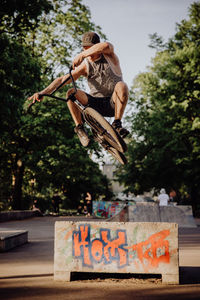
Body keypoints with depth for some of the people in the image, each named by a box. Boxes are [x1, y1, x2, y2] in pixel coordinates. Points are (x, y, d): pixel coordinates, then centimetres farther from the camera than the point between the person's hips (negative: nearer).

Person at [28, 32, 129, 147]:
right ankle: (80, 128, -16)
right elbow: (63, 79, -8)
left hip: (113, 103, -2)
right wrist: (43, 92, -22)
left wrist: (81, 55, -35)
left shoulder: (108, 55, -5)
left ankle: (117, 124, -25)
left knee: (121, 86, -34)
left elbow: (106, 46, -31)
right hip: (95, 104, 2)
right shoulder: (85, 65, -1)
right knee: (71, 93, -22)